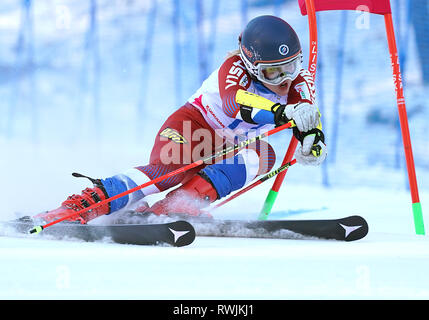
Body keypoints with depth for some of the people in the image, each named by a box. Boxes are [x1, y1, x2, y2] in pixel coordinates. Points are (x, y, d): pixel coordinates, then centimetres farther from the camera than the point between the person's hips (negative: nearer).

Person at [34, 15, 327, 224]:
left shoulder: (299, 79, -10)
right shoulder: (235, 68, -26)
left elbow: (308, 117, -22)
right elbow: (237, 104, -46)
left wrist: (313, 140, -47)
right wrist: (282, 114, -62)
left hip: (233, 146, 5)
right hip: (196, 124, -5)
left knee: (262, 157, -29)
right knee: (165, 170, -35)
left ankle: (182, 203, -39)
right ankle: (76, 208, -40)